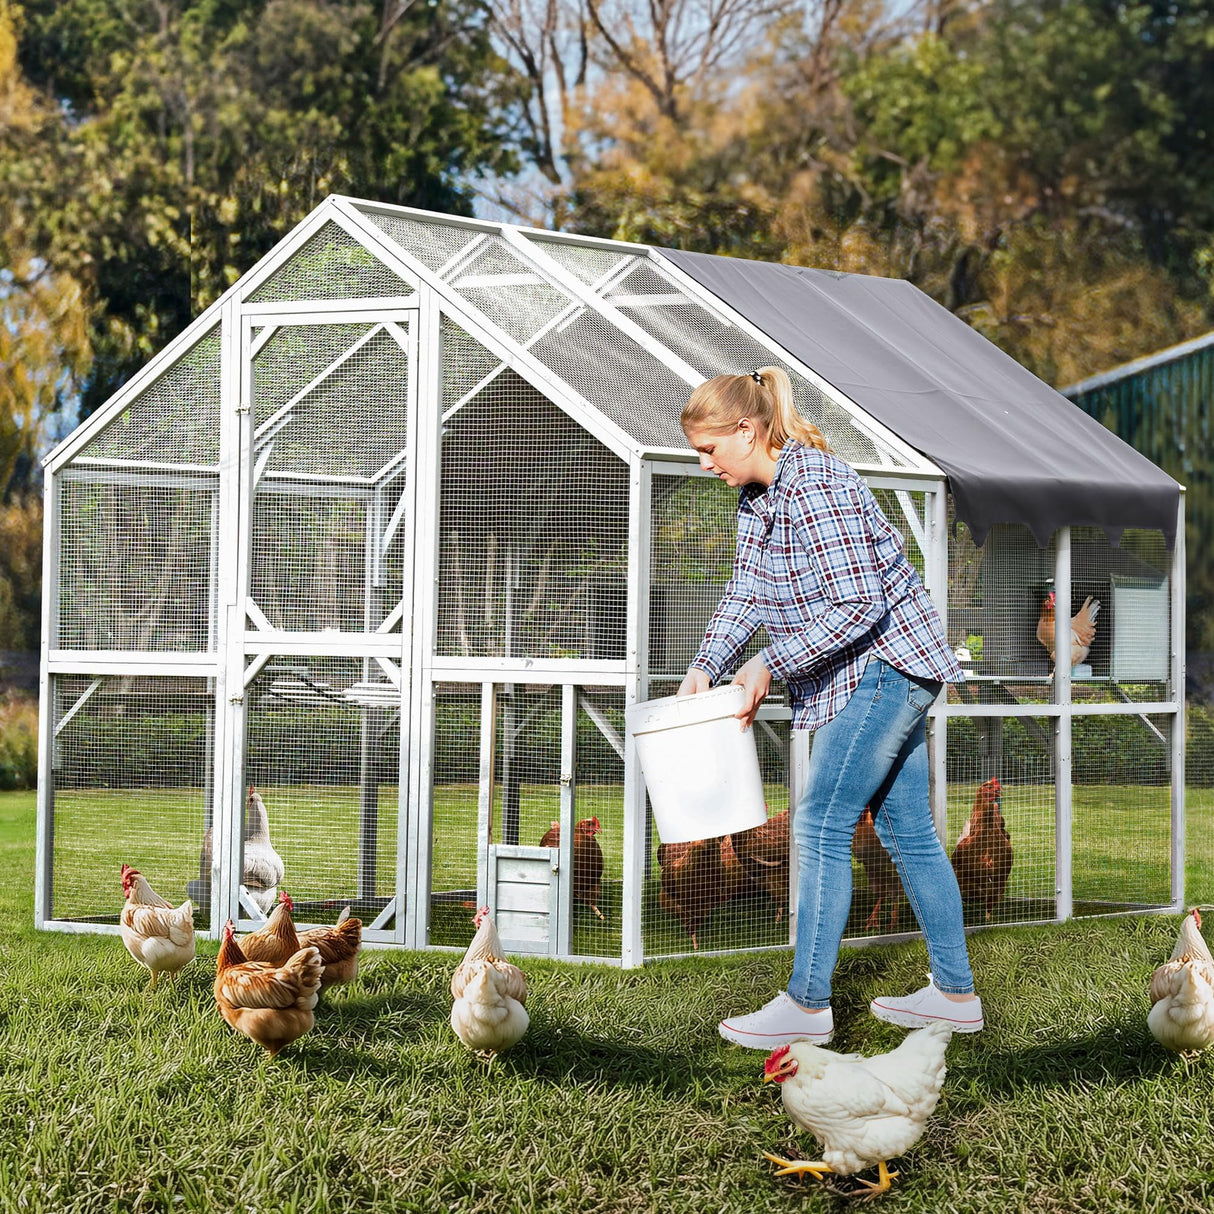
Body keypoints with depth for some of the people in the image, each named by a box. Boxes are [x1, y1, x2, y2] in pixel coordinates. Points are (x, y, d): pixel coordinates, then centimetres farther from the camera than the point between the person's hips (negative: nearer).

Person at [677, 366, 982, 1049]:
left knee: (823, 826, -9)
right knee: (906, 829, 12)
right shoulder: (756, 495, 7)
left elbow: (856, 606, -26)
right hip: (894, 669, 10)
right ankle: (956, 993, 19)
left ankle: (808, 1006, -6)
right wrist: (706, 667, -2)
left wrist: (770, 667, -21)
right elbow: (746, 595, 11)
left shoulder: (816, 487, -23)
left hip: (886, 662, -10)